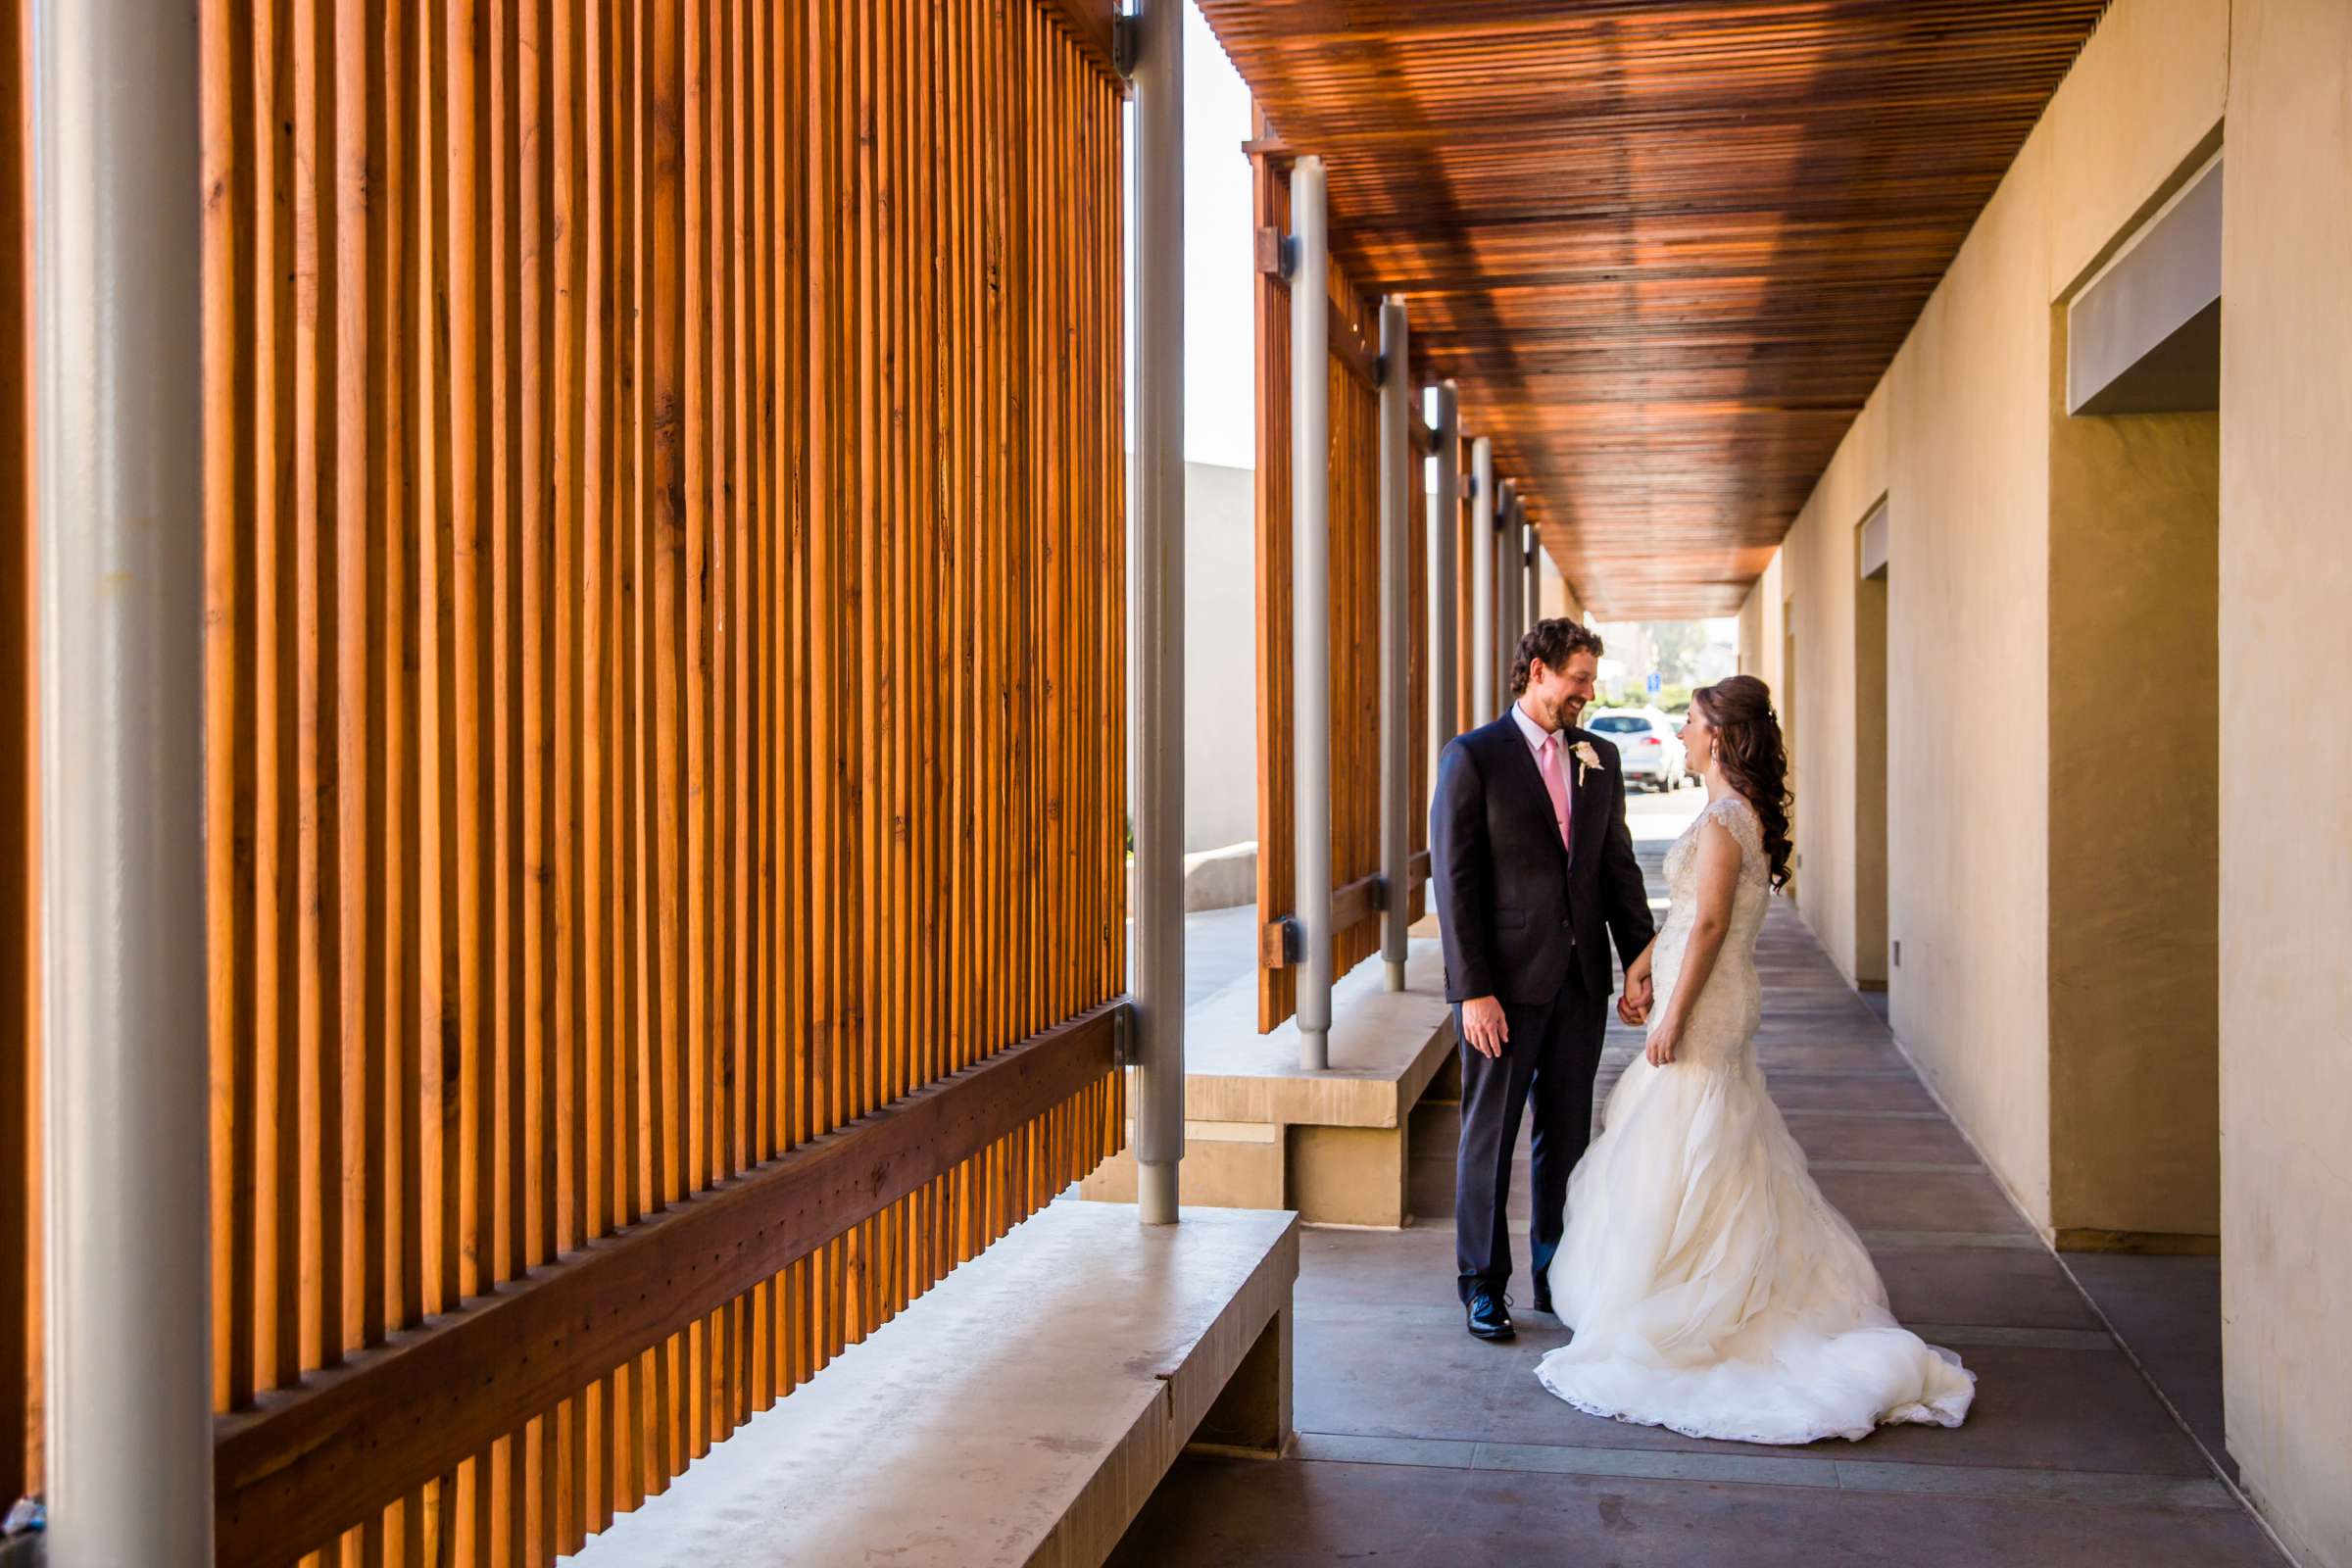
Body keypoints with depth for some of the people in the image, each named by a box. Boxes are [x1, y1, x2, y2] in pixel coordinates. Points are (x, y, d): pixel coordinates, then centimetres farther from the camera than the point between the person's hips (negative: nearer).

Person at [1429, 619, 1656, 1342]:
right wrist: (1473, 990, -15)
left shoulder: (1600, 759, 9)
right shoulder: (1472, 758, -7)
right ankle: (1483, 1284, 18)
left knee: (1567, 1135, 12)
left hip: (1581, 980, 5)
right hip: (1504, 980, -5)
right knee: (1490, 1134, 5)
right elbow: (1453, 880, -10)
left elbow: (1619, 867, 12)